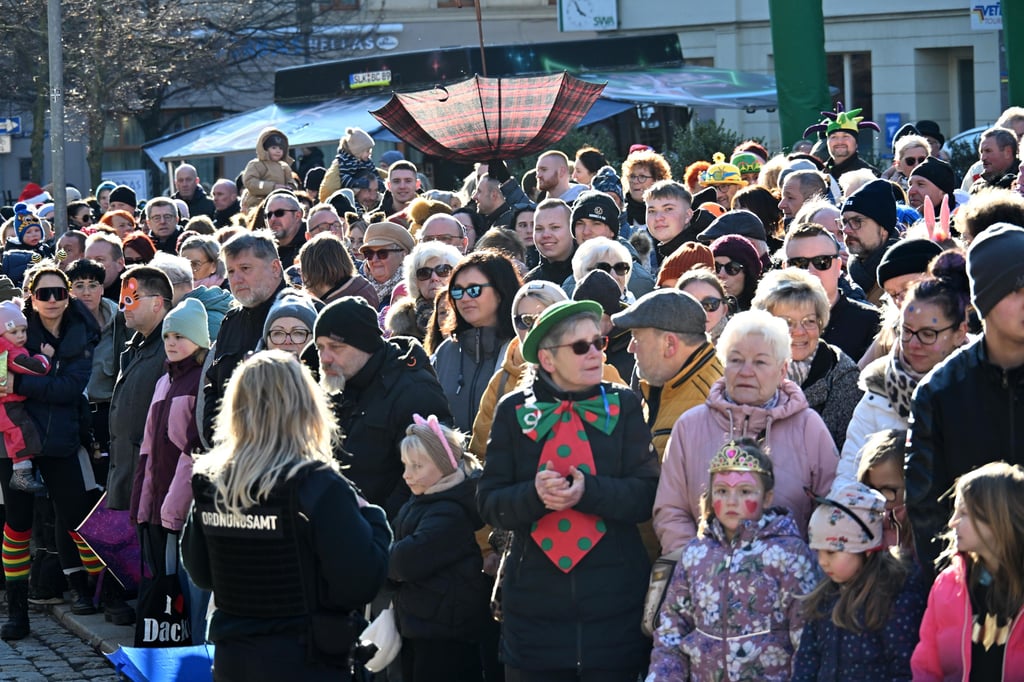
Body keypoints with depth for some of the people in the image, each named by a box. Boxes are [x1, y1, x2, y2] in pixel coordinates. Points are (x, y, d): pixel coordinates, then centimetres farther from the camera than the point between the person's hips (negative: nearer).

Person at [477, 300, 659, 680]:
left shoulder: (623, 406, 4)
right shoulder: (514, 412, 4)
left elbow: (647, 495, -4)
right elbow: (489, 503, 0)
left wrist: (590, 491, -22)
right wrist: (534, 495, -20)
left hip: (613, 602, 0)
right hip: (536, 602, 0)